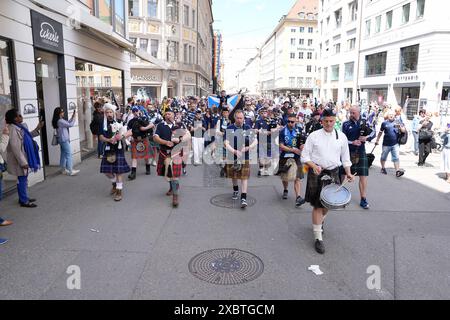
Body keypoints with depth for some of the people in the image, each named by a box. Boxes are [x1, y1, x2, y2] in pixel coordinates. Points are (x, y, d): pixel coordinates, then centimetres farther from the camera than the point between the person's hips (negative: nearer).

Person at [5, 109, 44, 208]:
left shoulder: (21, 126, 7)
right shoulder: (12, 129, -21)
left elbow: (28, 137, 23)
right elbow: (15, 147, -24)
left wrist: (37, 129, 12)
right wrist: (23, 162, -25)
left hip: (25, 157, 9)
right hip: (20, 159, -9)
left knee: (24, 179, 18)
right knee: (22, 179, 0)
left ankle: (24, 197, 31)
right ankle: (24, 201, 11)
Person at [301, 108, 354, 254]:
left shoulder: (341, 136, 4)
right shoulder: (314, 136, -4)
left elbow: (345, 157, 10)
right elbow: (305, 156, -4)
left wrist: (348, 173, -2)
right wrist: (314, 166, -20)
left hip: (333, 173, 3)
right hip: (316, 173, -3)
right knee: (318, 205, -2)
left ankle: (319, 221, 46)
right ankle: (318, 237, 6)